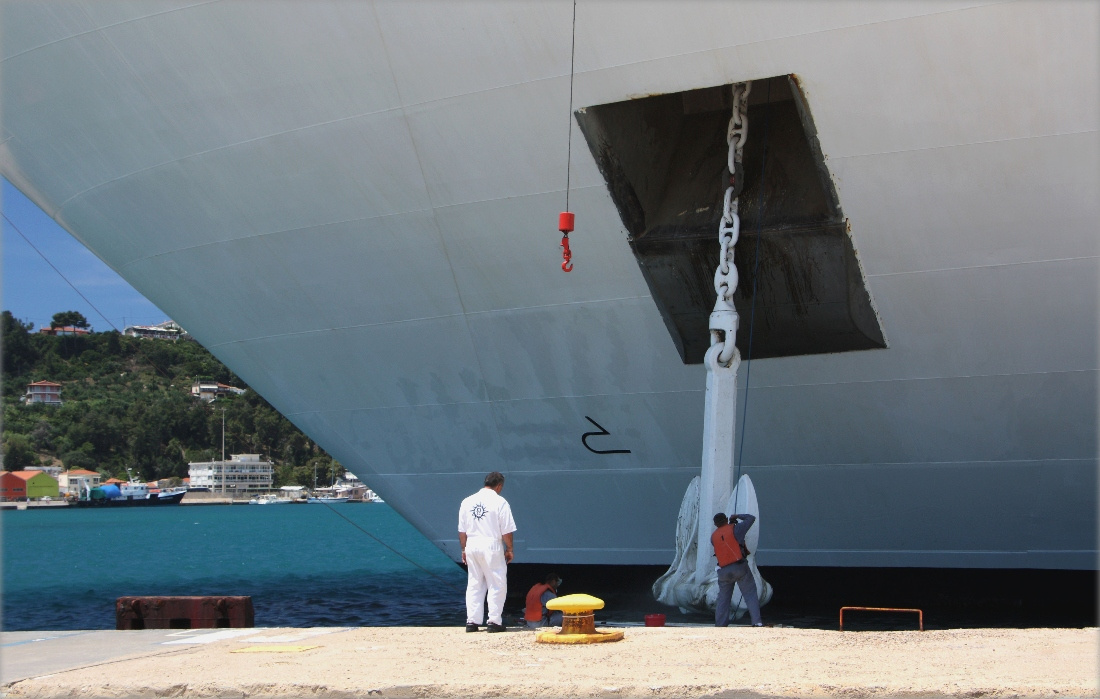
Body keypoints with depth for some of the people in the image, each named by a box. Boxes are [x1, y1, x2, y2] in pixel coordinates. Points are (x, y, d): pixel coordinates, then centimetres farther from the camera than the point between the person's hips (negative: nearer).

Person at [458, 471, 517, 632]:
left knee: (473, 584, 11)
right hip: (491, 546, -5)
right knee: (497, 584, 4)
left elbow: (462, 530, 9)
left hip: (472, 546, 5)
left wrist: (464, 549, 18)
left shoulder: (467, 502, 6)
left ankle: (472, 621, 10)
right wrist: (509, 549, 4)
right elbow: (506, 531, -8)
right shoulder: (499, 502, -8)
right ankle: (494, 622, 2)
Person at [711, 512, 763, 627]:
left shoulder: (713, 537, 9)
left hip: (724, 570, 4)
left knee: (723, 599, 13)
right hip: (740, 567, -4)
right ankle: (757, 621, -9)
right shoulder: (734, 529, -2)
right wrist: (738, 516, 21)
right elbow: (751, 518, 6)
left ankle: (720, 625, 10)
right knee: (750, 595, 0)